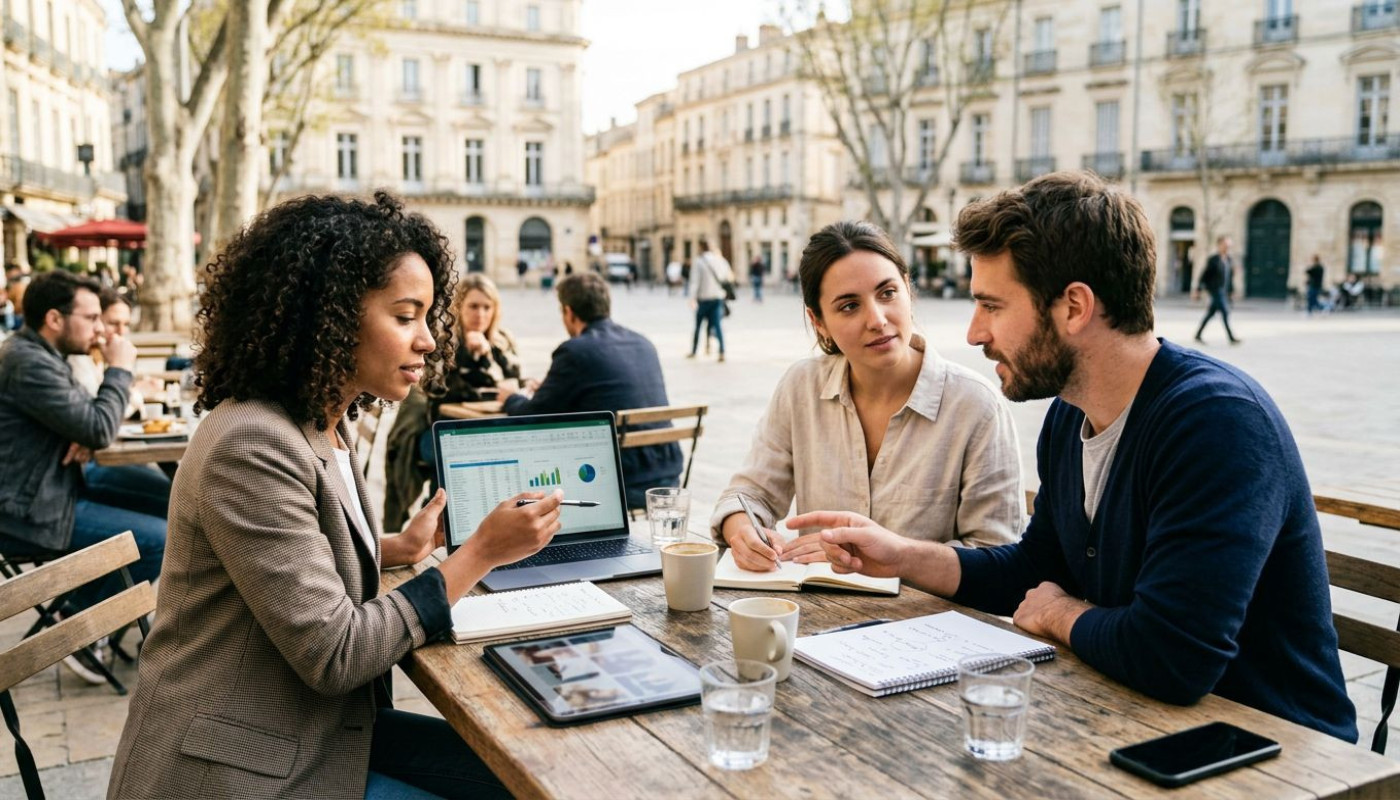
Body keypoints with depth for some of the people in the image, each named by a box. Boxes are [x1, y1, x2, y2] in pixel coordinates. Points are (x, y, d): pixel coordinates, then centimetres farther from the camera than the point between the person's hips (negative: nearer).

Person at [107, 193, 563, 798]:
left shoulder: (325, 429, 5)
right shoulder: (252, 447, -24)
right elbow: (334, 653, -23)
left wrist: (400, 550, 2)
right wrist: (479, 555, -20)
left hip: (317, 729, 8)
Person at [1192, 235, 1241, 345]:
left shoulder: (1230, 260, 10)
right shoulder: (1213, 260, -10)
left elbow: (1231, 277, 16)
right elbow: (1204, 276, -8)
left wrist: (1232, 292, 15)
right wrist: (1197, 290, -8)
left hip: (1224, 291, 7)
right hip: (1215, 290, -7)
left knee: (1211, 313, 12)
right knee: (1225, 311, -12)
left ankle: (1198, 336, 21)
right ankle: (1231, 338, -12)